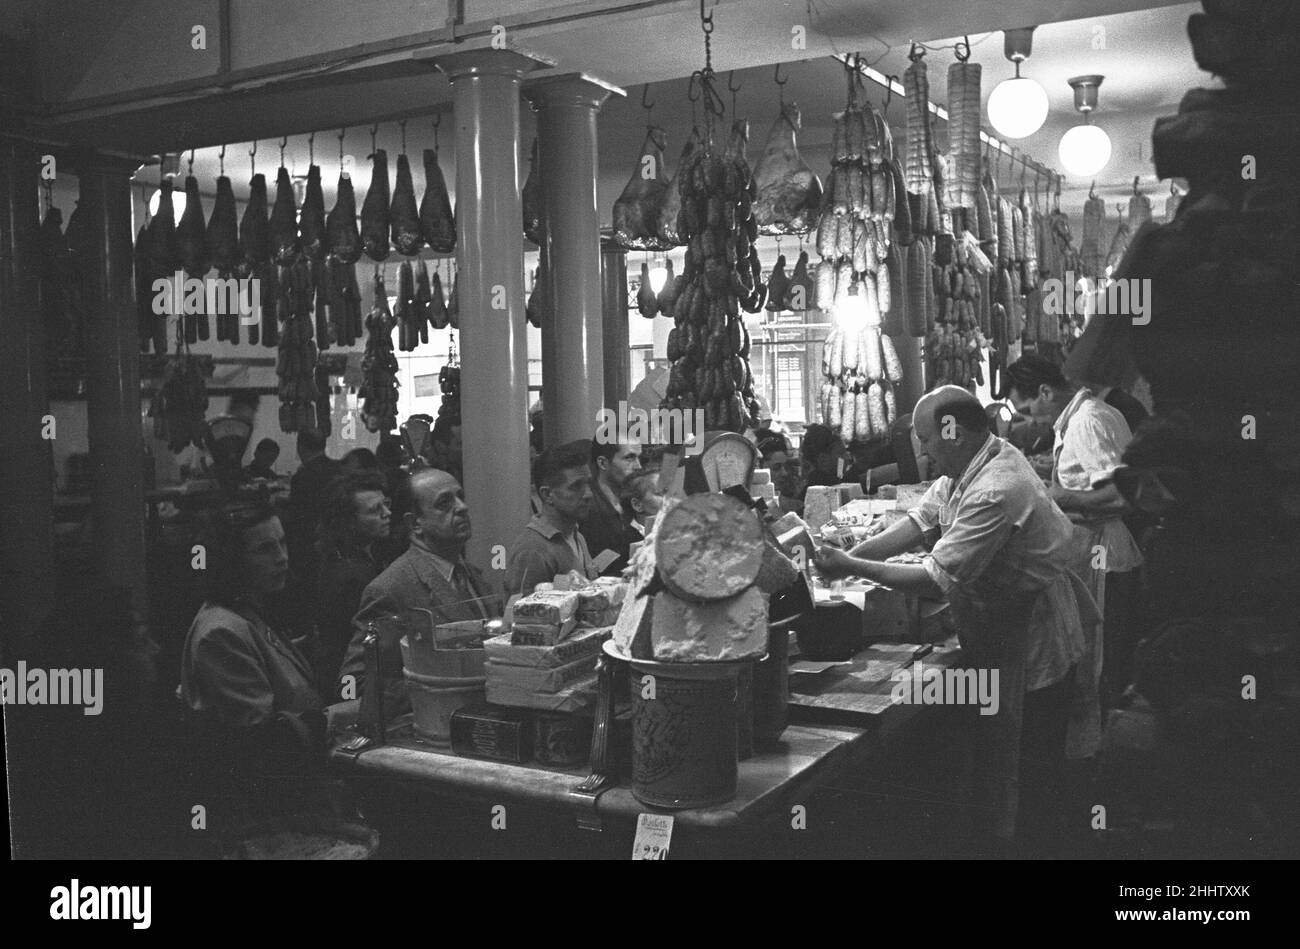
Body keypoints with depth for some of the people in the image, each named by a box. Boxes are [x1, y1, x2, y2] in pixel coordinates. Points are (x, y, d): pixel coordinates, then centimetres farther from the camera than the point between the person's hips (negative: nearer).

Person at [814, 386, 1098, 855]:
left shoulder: (995, 492, -32)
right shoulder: (968, 466, 0)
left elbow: (937, 580, -30)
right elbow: (918, 521, 0)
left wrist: (852, 567, -24)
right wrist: (849, 554, -12)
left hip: (1031, 646, -10)